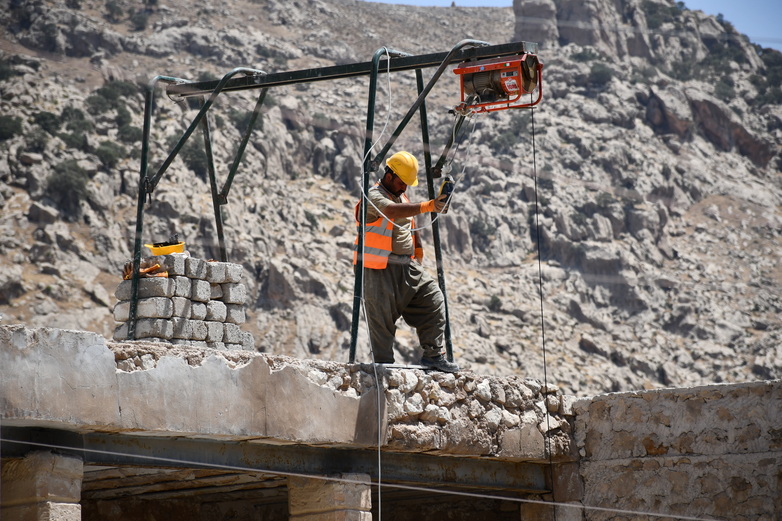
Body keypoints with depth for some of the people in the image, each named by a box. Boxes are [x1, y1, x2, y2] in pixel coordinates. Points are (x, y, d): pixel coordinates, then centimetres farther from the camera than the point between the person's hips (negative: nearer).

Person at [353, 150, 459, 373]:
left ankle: (433, 355, 1)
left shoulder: (403, 197, 16)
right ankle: (384, 365, 3)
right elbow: (393, 211, -34)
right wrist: (426, 207, -47)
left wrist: (419, 259, 25)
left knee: (434, 299, -2)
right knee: (382, 320, -4)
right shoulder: (373, 196, -12)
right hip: (380, 271, -8)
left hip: (407, 267, 8)